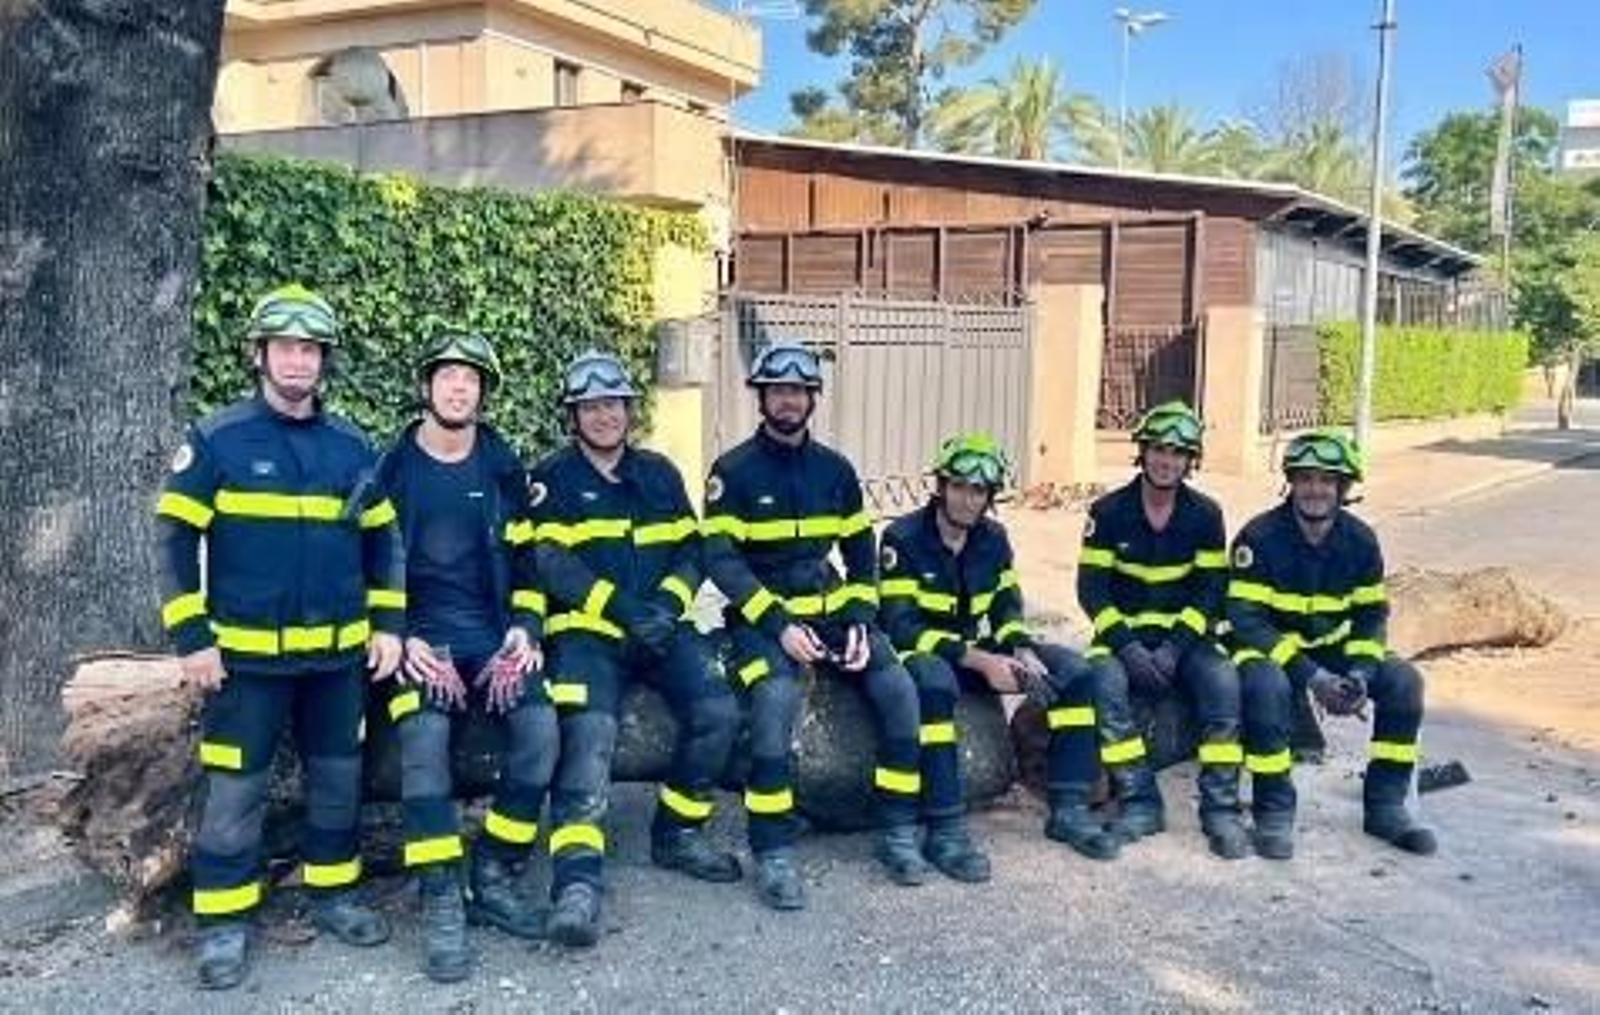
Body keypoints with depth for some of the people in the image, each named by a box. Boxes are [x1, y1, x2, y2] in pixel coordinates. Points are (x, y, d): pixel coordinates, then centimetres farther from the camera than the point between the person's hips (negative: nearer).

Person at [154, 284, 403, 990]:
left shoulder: (351, 447, 6)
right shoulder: (217, 439, -6)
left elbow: (381, 538, 12)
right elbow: (175, 539, -5)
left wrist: (388, 623, 5)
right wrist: (191, 639, -10)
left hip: (338, 651, 4)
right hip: (245, 651, -4)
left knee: (338, 776, 13)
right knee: (236, 788, 2)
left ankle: (334, 893, 29)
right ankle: (224, 921, 15)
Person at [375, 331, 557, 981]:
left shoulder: (502, 468, 10)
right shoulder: (392, 468, 4)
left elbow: (525, 556, 15)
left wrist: (525, 627, 0)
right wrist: (399, 637, -9)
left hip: (492, 634, 2)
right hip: (418, 637, -2)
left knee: (540, 727, -22)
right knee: (424, 734, -30)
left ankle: (492, 877, -5)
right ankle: (440, 905, -24)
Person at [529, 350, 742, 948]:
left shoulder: (659, 474, 19)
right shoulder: (552, 479, 6)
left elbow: (691, 550, 14)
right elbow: (551, 563, -7)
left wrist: (669, 603, -7)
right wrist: (622, 608, -17)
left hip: (663, 625, 4)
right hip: (586, 629, -4)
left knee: (717, 713, -15)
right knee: (590, 731, -27)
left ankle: (677, 834, 5)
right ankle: (578, 880, -32)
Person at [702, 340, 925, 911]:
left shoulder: (835, 470, 10)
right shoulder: (734, 470, -4)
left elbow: (861, 553, 13)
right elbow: (721, 560, -11)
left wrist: (859, 623, -3)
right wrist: (779, 625, -20)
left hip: (830, 609, 4)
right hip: (762, 616, -4)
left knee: (897, 687, -16)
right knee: (777, 697, -33)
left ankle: (899, 835, -3)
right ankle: (773, 856, -23)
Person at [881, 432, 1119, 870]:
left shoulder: (993, 537, 4)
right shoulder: (904, 537, -16)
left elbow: (1006, 607, 9)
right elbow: (900, 626, -22)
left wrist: (1025, 653, -14)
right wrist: (979, 661, -29)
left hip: (978, 649, 7)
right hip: (923, 651, -6)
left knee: (1072, 670, -9)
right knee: (935, 681, -42)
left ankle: (1068, 810, -6)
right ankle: (945, 831, -36)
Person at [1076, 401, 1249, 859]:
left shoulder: (1205, 515, 2)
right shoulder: (1109, 512, -2)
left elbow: (1212, 590, -2)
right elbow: (1091, 588, -5)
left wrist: (1175, 648, -16)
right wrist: (1128, 645, -18)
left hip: (1185, 635, 1)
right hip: (1123, 633, -1)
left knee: (1224, 682, -28)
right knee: (1104, 683, -32)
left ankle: (1220, 808, -19)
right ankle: (1140, 803, -22)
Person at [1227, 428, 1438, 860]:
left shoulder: (1360, 540, -3)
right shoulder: (1260, 537, -17)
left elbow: (1371, 615, 4)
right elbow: (1245, 619, -21)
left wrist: (1360, 672, -15)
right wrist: (1311, 676, -27)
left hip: (1330, 647, 5)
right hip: (1268, 647, -5)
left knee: (1403, 680, -14)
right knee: (1266, 685, -36)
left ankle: (1385, 805, 0)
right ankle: (1273, 810, -19)